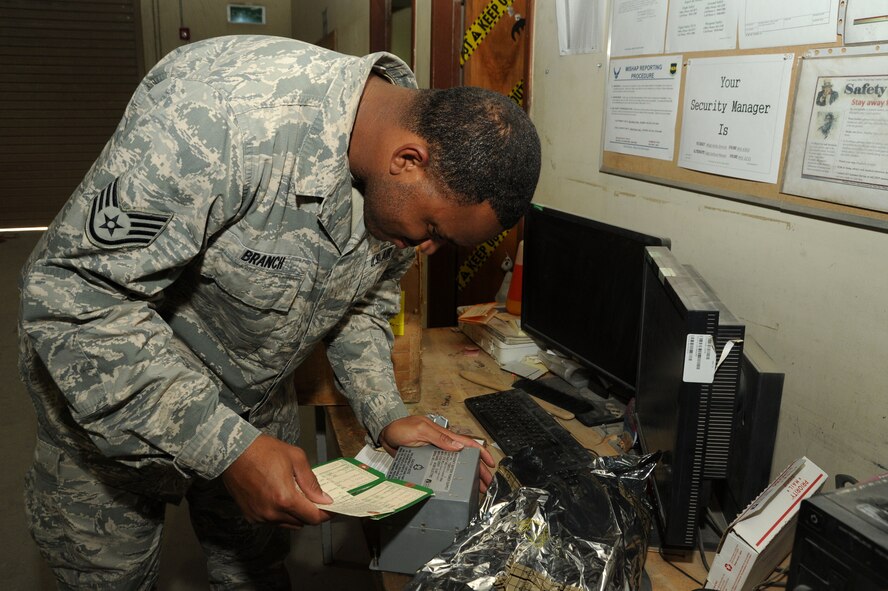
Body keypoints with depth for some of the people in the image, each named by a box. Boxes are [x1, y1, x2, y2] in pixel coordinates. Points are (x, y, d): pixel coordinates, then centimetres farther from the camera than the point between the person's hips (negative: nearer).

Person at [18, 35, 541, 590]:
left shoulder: (401, 190, -13)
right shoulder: (225, 113, -37)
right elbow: (77, 300, -33)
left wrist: (387, 417, -10)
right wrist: (229, 450, -34)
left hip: (257, 401, 5)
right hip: (105, 402, -4)